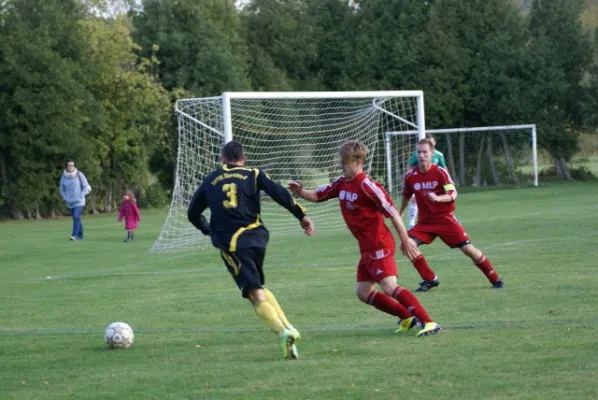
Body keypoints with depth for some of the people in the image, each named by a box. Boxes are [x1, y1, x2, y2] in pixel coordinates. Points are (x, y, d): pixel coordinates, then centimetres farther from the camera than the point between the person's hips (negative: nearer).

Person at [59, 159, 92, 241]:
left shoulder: (79, 175, -8)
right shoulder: (64, 176, 1)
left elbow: (86, 187, -4)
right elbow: (61, 189, 13)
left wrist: (80, 197, -11)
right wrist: (65, 198, 0)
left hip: (79, 202, -4)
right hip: (70, 203, 4)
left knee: (76, 217, -18)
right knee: (76, 219, 10)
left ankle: (75, 235, -22)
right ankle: (80, 236, 20)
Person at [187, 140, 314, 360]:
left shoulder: (210, 181, 16)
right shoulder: (254, 175, 13)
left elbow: (193, 214, 25)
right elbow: (279, 193, -3)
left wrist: (209, 230, 41)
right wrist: (301, 216, 0)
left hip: (231, 244, -2)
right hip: (256, 236, 2)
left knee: (256, 295, -9)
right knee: (260, 287, 24)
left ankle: (283, 332, -30)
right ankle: (287, 326, 12)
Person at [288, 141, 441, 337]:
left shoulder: (366, 185, -18)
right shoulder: (341, 183, 8)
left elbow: (392, 212, -17)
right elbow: (317, 195, 14)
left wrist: (406, 241, -15)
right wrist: (300, 192, -7)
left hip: (379, 246, -9)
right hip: (367, 248, 9)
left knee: (389, 287, -20)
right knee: (364, 293, 12)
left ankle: (428, 322, -21)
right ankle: (407, 317, 19)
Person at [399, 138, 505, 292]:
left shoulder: (440, 172, -12)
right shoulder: (410, 176, -5)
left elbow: (453, 195, -15)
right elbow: (406, 197, 14)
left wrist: (437, 198, -34)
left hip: (445, 219, -3)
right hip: (425, 222, 3)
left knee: (468, 248, -9)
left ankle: (495, 279, 8)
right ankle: (430, 279, -5)